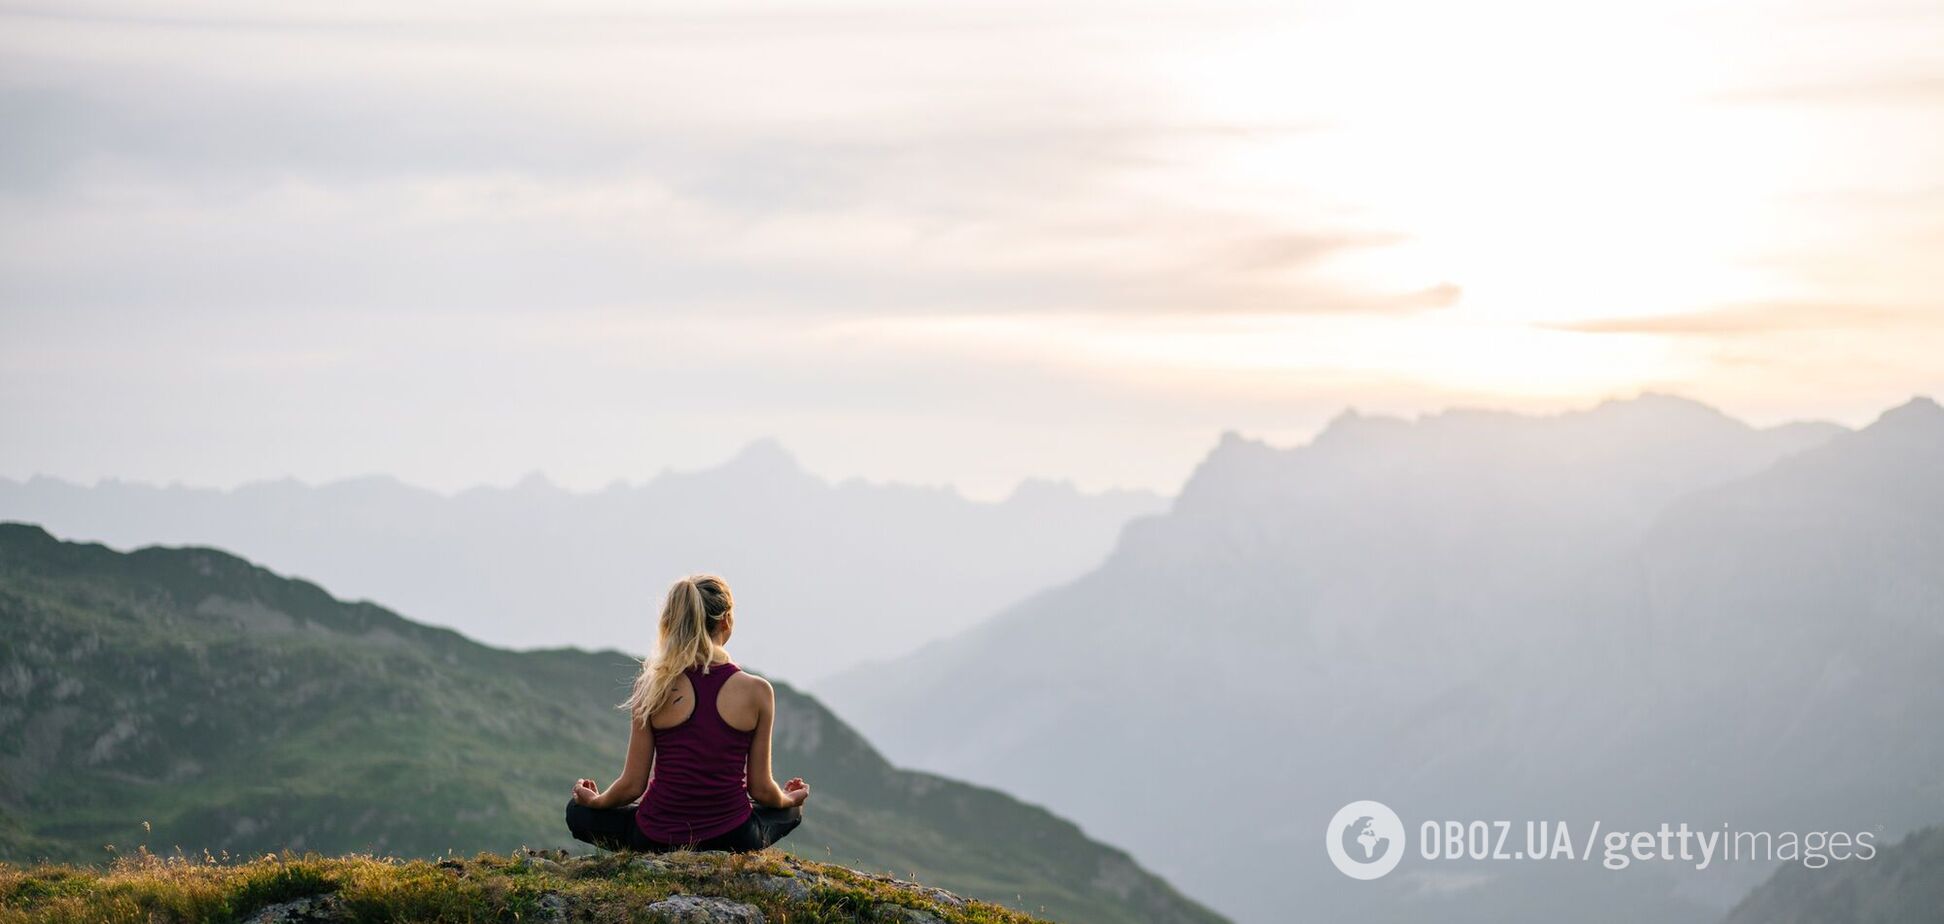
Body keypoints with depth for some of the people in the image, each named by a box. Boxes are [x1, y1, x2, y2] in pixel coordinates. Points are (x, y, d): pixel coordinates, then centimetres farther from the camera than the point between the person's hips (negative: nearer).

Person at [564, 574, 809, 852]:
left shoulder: (653, 686, -9)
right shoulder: (757, 691, -10)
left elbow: (632, 785, -4)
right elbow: (761, 790, -2)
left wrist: (594, 800, 18)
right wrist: (789, 799, 22)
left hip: (656, 840, 0)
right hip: (732, 840, 1)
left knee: (578, 812, 28)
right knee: (790, 811, 34)